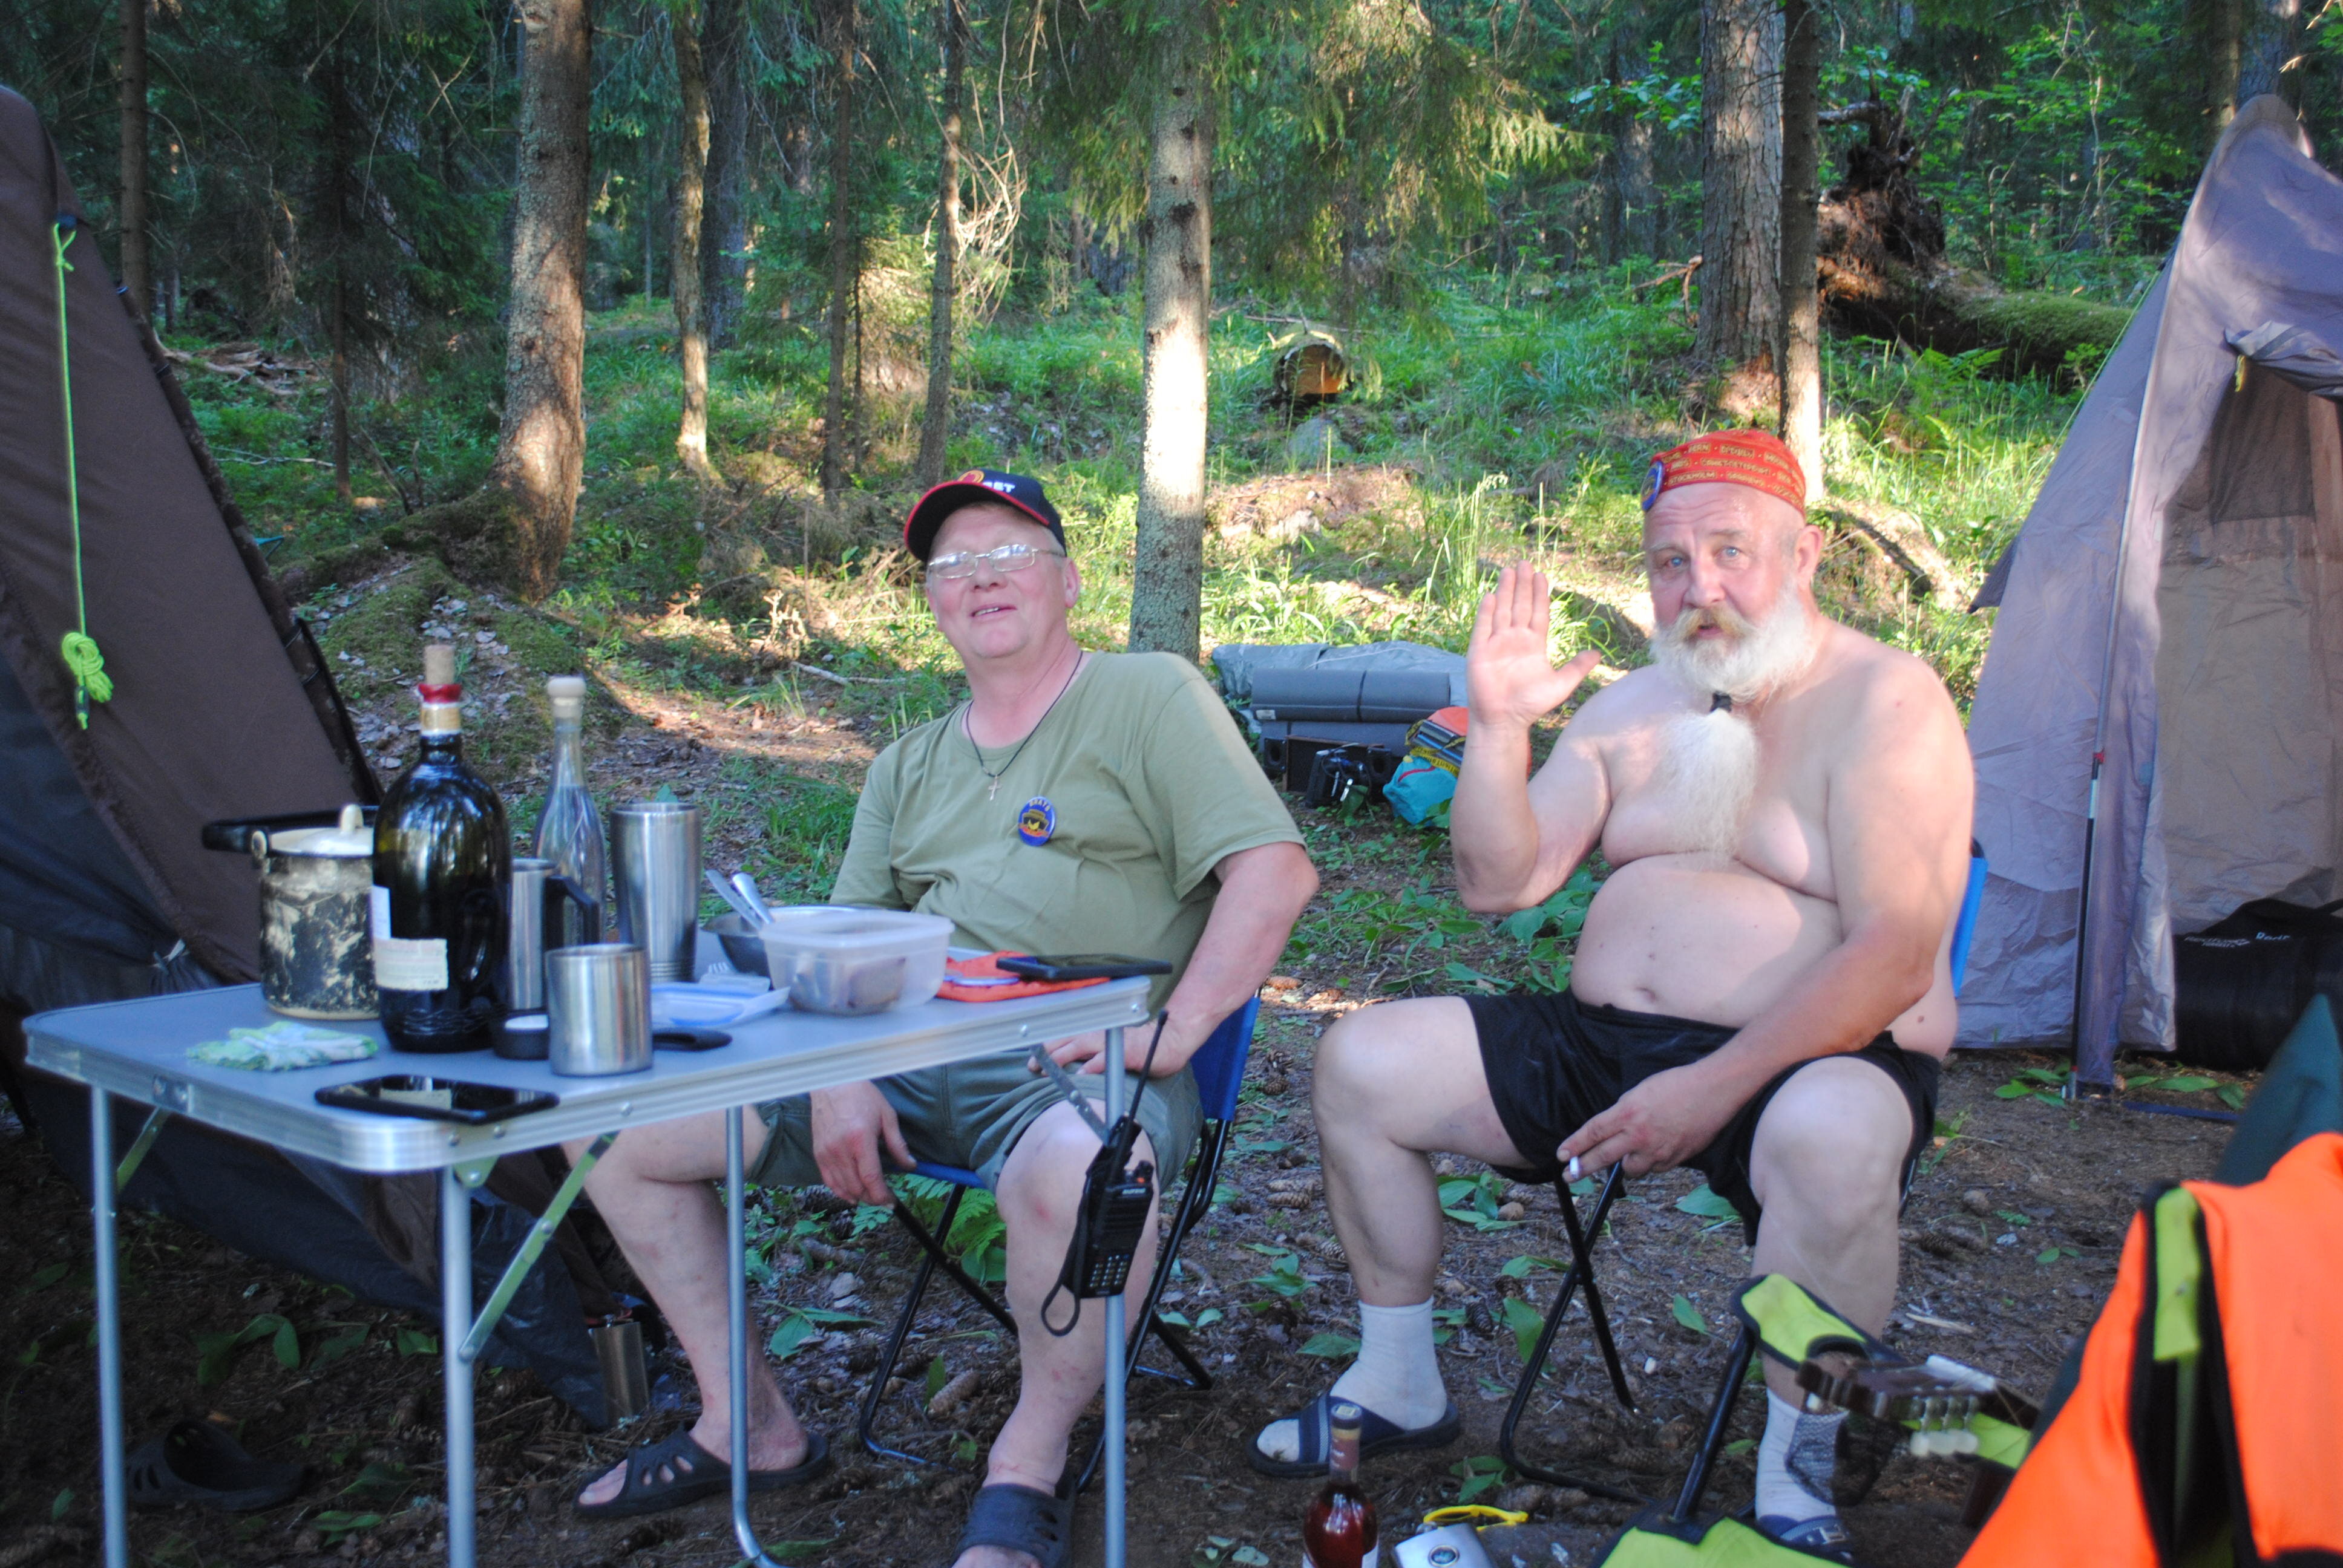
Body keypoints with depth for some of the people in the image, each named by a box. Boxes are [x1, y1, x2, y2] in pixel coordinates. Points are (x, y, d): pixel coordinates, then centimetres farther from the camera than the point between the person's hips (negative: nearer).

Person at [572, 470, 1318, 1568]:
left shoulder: (1148, 697, 4)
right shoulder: (908, 768, 24)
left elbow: (1274, 871, -7)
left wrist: (1171, 1033, -17)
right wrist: (836, 1079, -3)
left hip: (1073, 1061, -6)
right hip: (903, 1055, 6)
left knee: (1080, 1175, -43)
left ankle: (1028, 1471, -15)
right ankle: (748, 1427, 11)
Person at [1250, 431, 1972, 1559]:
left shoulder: (1883, 700, -9)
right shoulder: (1635, 707, 12)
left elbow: (1894, 956, -19)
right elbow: (1499, 885, 6)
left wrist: (1715, 1086, -27)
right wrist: (1498, 726, -9)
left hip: (1810, 1058, -6)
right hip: (1603, 1040, 6)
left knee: (1830, 1138, -41)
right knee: (1361, 1063, -5)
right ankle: (1398, 1388, 11)